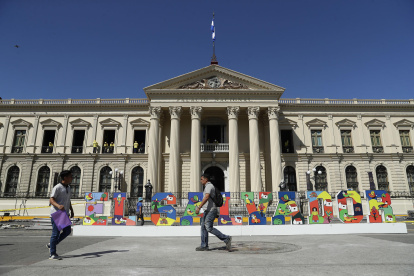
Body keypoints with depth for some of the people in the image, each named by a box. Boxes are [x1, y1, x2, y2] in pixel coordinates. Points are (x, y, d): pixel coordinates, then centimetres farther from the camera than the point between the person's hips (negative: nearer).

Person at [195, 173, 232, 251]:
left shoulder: (209, 186, -11)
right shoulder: (208, 187, 21)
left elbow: (206, 197, -27)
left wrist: (199, 207, -31)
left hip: (211, 210, -10)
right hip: (207, 211, 10)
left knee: (209, 228, -15)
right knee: (203, 227, 6)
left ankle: (226, 238, -8)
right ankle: (204, 246, 8)